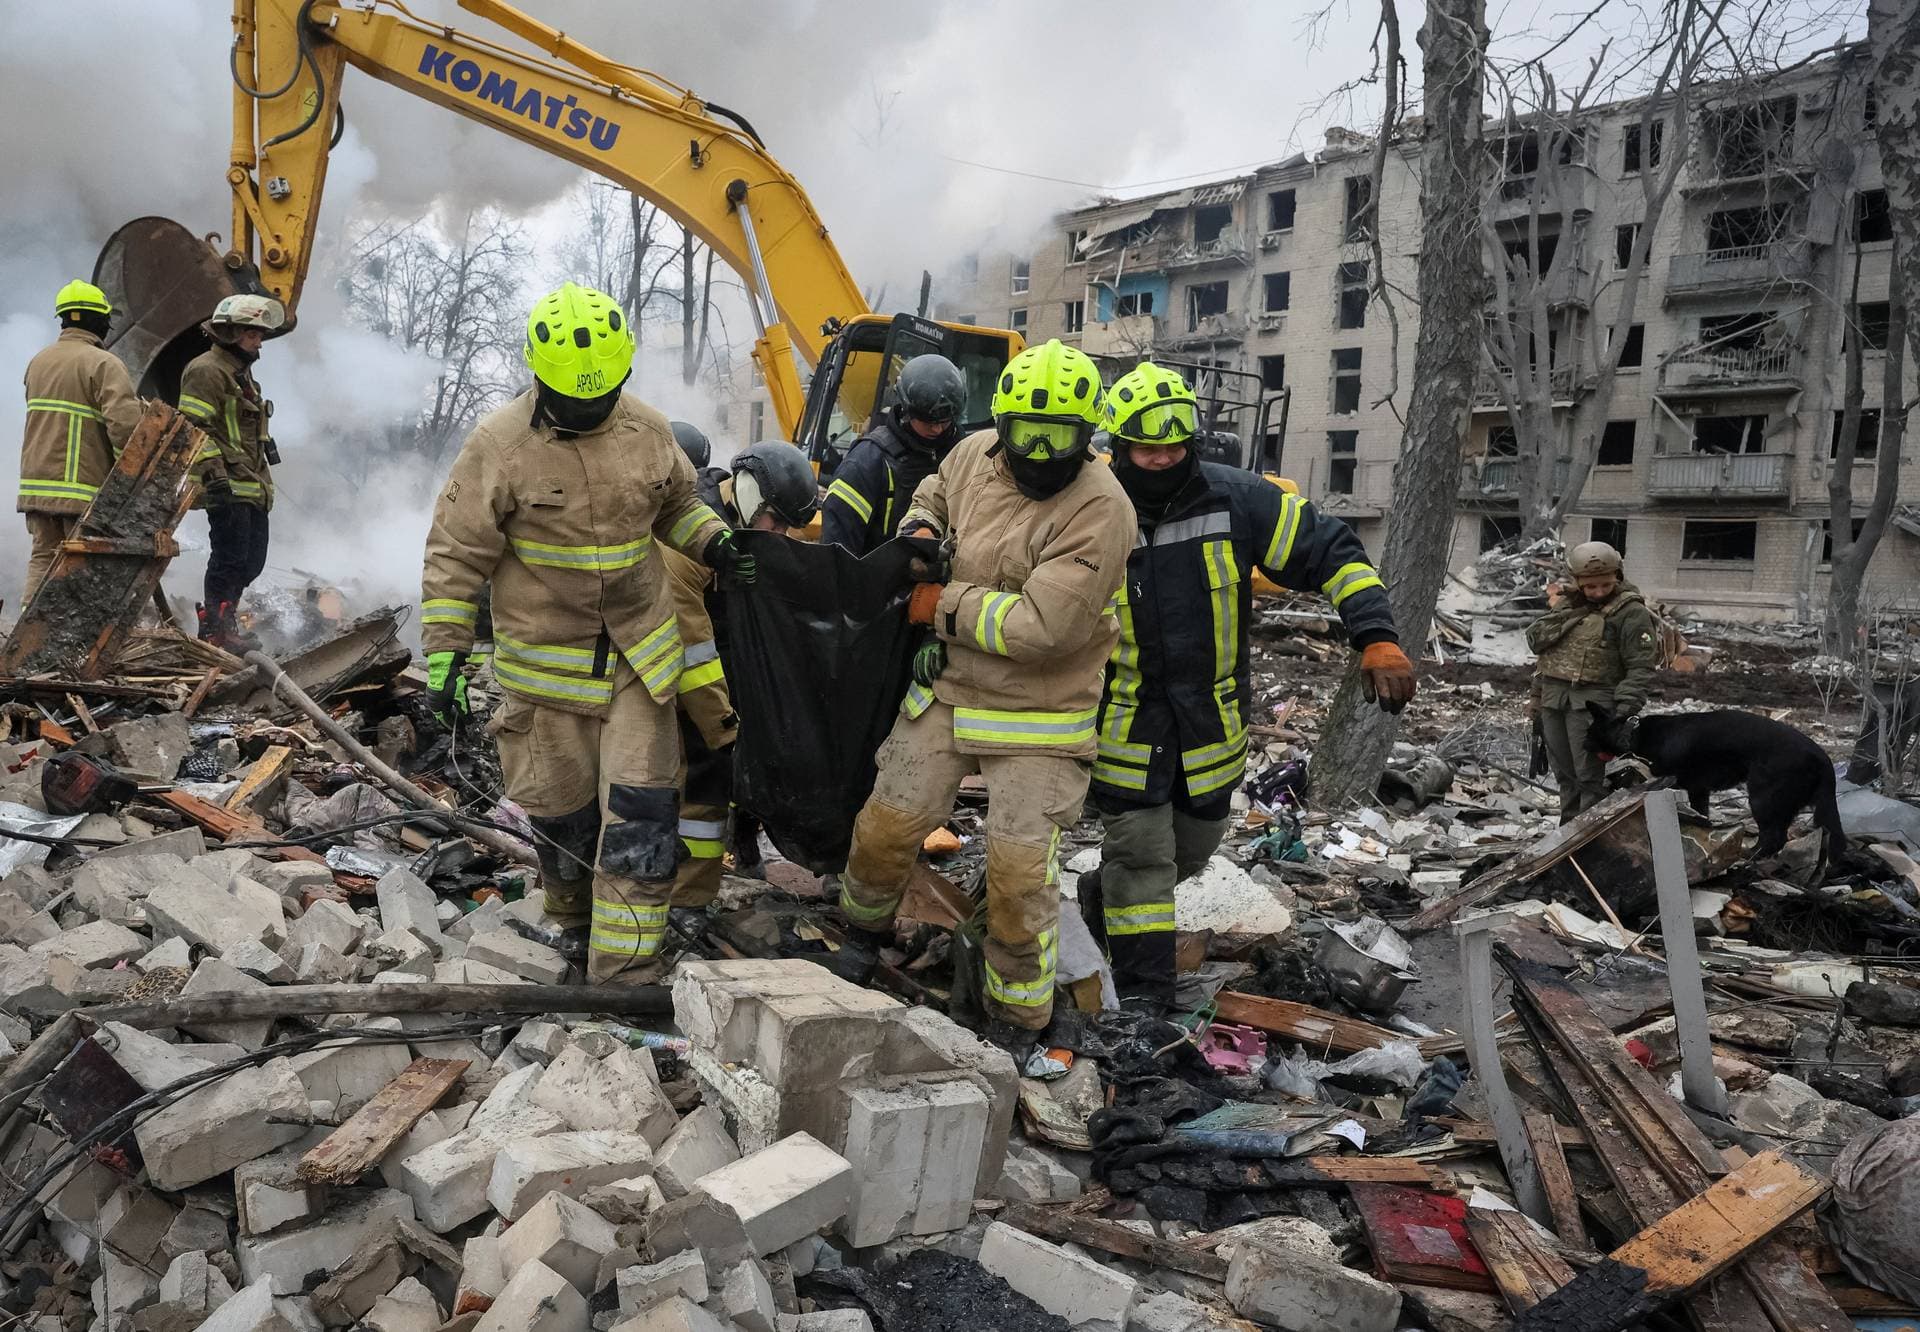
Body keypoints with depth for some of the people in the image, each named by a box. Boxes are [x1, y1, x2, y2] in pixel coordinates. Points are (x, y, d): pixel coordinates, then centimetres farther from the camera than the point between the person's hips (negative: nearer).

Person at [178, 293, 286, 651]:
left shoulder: (241, 373, 23)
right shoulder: (206, 370, -9)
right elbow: (194, 427, -17)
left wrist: (263, 478, 29)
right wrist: (214, 474, -23)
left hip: (251, 487, 10)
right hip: (228, 487, -10)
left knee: (252, 560, 11)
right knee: (230, 557, -9)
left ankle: (223, 622, 21)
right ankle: (213, 631, -2)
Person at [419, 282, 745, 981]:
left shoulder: (648, 430, 0)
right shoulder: (500, 443, -11)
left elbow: (677, 503, 20)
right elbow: (455, 557, -7)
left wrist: (712, 541, -1)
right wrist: (444, 657, -10)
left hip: (639, 654, 2)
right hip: (545, 659, -2)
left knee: (640, 809, -3)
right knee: (562, 806, 11)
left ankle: (626, 967, 4)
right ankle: (573, 911, 41)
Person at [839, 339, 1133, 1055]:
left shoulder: (1099, 509, -23)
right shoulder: (976, 453, -2)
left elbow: (1041, 626, -30)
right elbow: (934, 494, 23)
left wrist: (943, 606, -19)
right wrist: (919, 530, -1)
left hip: (1036, 716, -5)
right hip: (945, 693, 6)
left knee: (1020, 873, -3)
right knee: (885, 826, 12)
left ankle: (1017, 1012, 21)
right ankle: (859, 930, 43)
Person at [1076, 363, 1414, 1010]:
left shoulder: (1236, 499, -10)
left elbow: (1332, 551, -7)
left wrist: (1377, 639, -17)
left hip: (1211, 720, 4)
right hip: (1125, 728, -3)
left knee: (1192, 848, 19)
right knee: (1141, 857, -3)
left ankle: (1102, 892, 47)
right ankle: (1142, 996, 11)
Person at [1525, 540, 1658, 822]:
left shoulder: (1630, 611, -6)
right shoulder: (1567, 601, 13)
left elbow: (1640, 667, -11)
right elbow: (1536, 640, 7)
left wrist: (1625, 710, -18)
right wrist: (1560, 611, -3)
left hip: (1591, 701, -6)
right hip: (1552, 696, 6)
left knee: (1589, 776, -8)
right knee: (1564, 774, 12)